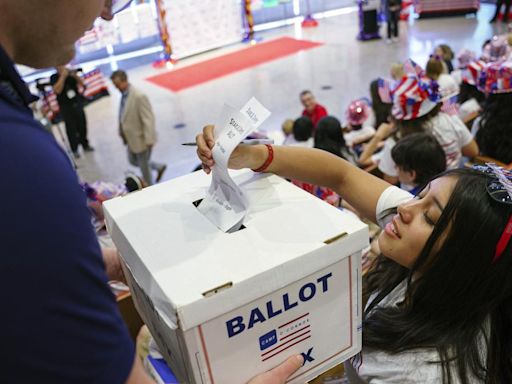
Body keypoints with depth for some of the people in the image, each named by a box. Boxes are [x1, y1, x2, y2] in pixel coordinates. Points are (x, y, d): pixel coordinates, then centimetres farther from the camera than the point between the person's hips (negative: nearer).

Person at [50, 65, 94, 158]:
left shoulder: (70, 74, 3)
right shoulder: (54, 77, -4)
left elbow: (82, 84, 0)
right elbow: (57, 90, -19)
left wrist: (75, 75, -16)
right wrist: (63, 76, -21)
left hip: (78, 104, 3)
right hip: (66, 108, -3)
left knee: (82, 126, 10)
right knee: (71, 129, 0)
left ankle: (85, 145, 26)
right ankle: (74, 150, 7)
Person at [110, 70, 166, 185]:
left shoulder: (139, 97, -25)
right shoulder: (123, 94, 0)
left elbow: (148, 119, -24)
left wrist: (149, 140, -23)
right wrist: (122, 132, 13)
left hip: (141, 139, -9)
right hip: (131, 138, 9)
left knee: (144, 166, 8)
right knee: (133, 161, 23)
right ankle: (159, 167, 41)